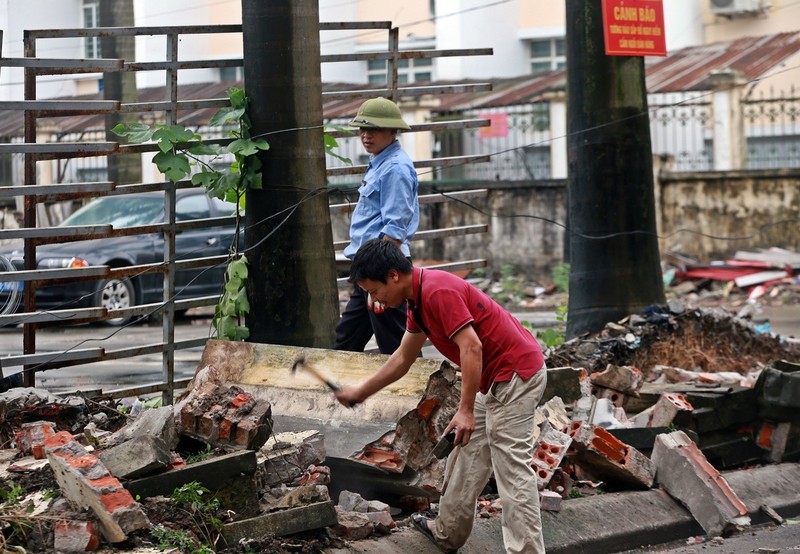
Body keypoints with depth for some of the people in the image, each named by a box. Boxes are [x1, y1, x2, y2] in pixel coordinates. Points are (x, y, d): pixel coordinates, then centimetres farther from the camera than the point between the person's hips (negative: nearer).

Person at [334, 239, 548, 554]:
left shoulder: (438, 292, -21)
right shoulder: (418, 299, 11)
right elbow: (403, 358, 23)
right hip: (498, 377, 11)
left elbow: (472, 347, -26)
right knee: (467, 459, 19)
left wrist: (466, 410, -26)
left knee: (511, 469, -10)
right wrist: (361, 392, 28)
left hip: (516, 374, -11)